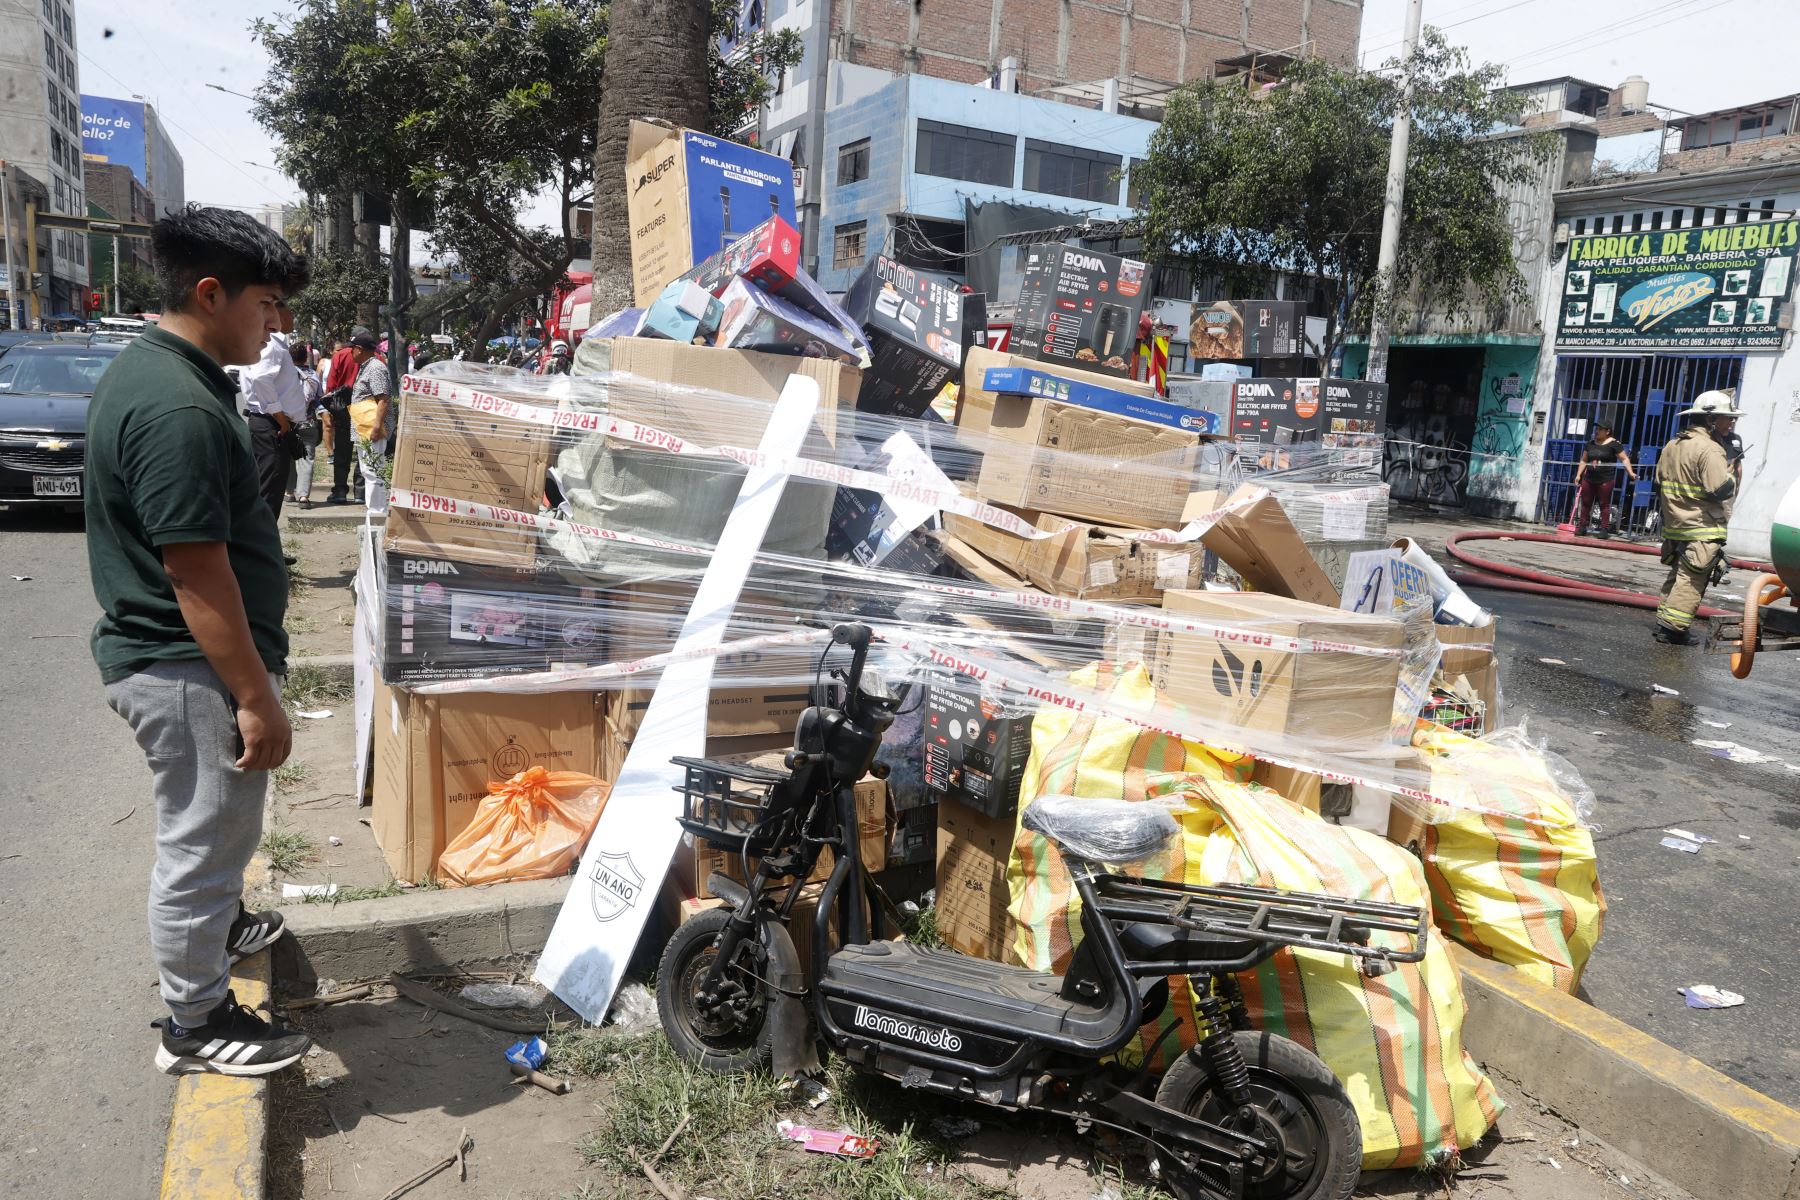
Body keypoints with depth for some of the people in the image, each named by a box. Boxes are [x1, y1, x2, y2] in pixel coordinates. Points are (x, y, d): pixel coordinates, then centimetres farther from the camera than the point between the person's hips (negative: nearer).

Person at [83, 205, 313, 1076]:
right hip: (193, 671, -10)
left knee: (208, 828, 28)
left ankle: (217, 927, 50)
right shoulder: (178, 410, -26)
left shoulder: (148, 370, 9)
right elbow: (198, 574, -26)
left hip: (162, 653, 11)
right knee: (203, 840, 4)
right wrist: (256, 697, -21)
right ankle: (195, 1026, 20)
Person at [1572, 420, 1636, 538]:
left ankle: (1604, 529, 2)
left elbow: (1624, 459, -6)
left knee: (1604, 504, -1)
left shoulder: (1614, 444, -5)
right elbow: (1584, 461, 18)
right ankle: (1581, 528, 10)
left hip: (1605, 480, -5)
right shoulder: (1590, 444, 12)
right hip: (1588, 479, 5)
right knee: (1585, 503, 5)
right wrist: (1578, 475, 11)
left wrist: (1631, 472, -17)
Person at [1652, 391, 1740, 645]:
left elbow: (1660, 480, 20)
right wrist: (1731, 476, -1)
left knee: (1677, 575, 18)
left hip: (1674, 526, 9)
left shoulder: (1672, 446, 12)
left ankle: (1663, 621, 20)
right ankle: (1672, 628, -8)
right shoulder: (1709, 450, -17)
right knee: (1692, 581, -6)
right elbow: (1720, 490, -20)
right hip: (1702, 530, -9)